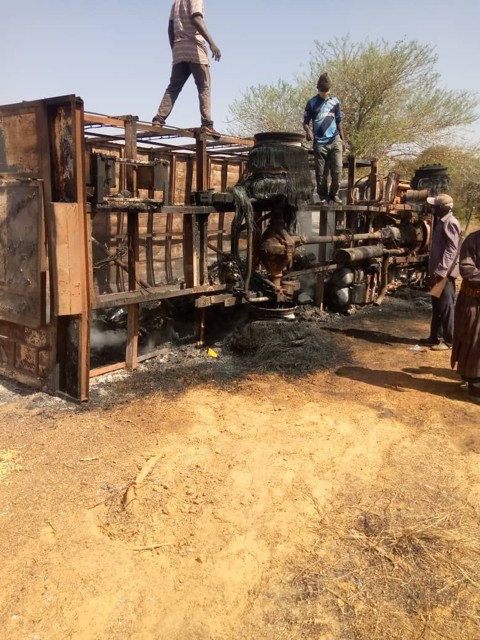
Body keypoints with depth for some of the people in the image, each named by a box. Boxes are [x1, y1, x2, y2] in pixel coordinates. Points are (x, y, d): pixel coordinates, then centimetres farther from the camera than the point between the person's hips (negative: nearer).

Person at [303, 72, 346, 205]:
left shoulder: (335, 101, 10)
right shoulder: (312, 103, 2)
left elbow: (339, 121, 17)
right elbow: (305, 122, 3)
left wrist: (343, 139, 14)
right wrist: (309, 131, -19)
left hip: (335, 141, 2)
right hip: (319, 143, -2)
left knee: (337, 169, -5)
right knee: (321, 173, 1)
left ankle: (334, 194, 10)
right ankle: (323, 196, 13)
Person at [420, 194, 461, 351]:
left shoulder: (451, 223, -15)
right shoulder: (441, 221, 14)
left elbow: (452, 250, -21)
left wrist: (440, 271, -25)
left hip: (445, 273, -10)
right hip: (438, 271, 10)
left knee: (447, 307, -2)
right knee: (437, 307, 15)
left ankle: (449, 340, 6)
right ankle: (435, 337, 25)